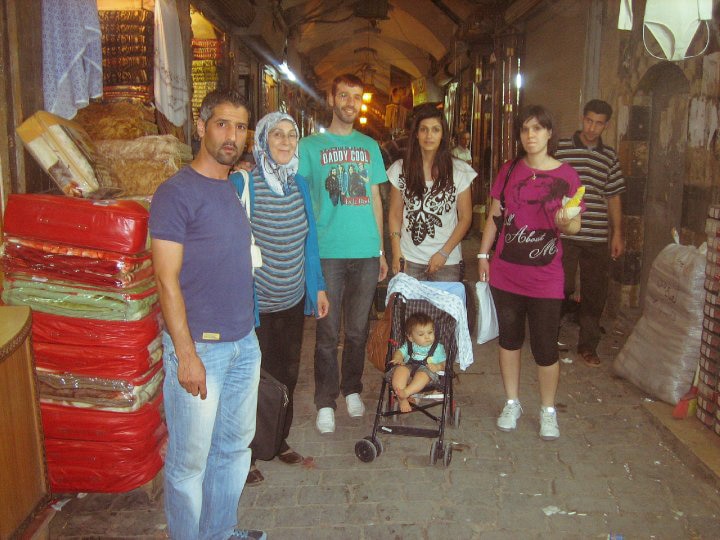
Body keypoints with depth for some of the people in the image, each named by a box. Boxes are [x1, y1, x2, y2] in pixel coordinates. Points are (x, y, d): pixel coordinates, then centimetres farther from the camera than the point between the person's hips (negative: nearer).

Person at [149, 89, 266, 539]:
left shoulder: (235, 189, 11)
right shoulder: (176, 193, -13)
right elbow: (167, 279, -16)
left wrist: (247, 329, 17)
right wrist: (186, 353, -19)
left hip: (244, 343, 8)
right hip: (199, 346, -8)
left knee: (235, 445, 20)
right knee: (190, 459, 6)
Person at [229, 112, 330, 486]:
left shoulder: (298, 184, 5)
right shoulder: (242, 184, -14)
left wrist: (318, 286, 12)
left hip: (292, 300, 6)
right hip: (256, 303, -6)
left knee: (288, 373, 17)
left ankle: (279, 439, 38)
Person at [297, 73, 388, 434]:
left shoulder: (370, 146, 13)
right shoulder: (310, 146, 3)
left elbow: (375, 199, 16)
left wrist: (381, 249, 12)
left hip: (366, 252, 3)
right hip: (327, 252, -3)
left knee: (358, 329, 12)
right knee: (327, 332, 3)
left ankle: (352, 389, 30)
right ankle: (325, 402, 15)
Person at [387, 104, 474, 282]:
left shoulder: (459, 171, -3)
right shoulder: (400, 169, 2)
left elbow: (465, 218, 0)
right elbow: (395, 214, 5)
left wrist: (444, 253, -9)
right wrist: (396, 254, -3)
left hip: (447, 262, -1)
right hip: (409, 260, 1)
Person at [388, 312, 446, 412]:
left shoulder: (438, 348, 19)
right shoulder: (408, 346, 24)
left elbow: (444, 363, 14)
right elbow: (399, 352, 13)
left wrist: (438, 366, -10)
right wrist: (397, 358, -12)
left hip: (427, 370, -2)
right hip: (408, 367, 2)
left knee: (423, 373, -39)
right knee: (400, 369, -34)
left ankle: (405, 393, -55)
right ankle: (402, 399, -44)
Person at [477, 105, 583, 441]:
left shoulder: (566, 176, -3)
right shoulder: (509, 170, 5)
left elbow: (575, 225, 1)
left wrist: (565, 223, -22)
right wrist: (483, 255, 6)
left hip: (545, 278, -2)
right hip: (506, 272, 3)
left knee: (545, 348, 2)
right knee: (509, 340, 13)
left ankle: (548, 410, 24)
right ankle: (512, 403, 30)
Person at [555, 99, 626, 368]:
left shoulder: (610, 156, 11)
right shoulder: (561, 148, -1)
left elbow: (614, 196, 15)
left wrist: (617, 233, 11)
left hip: (598, 237, 4)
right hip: (564, 235, -4)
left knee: (595, 294, 9)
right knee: (561, 288, 1)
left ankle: (588, 346, 24)